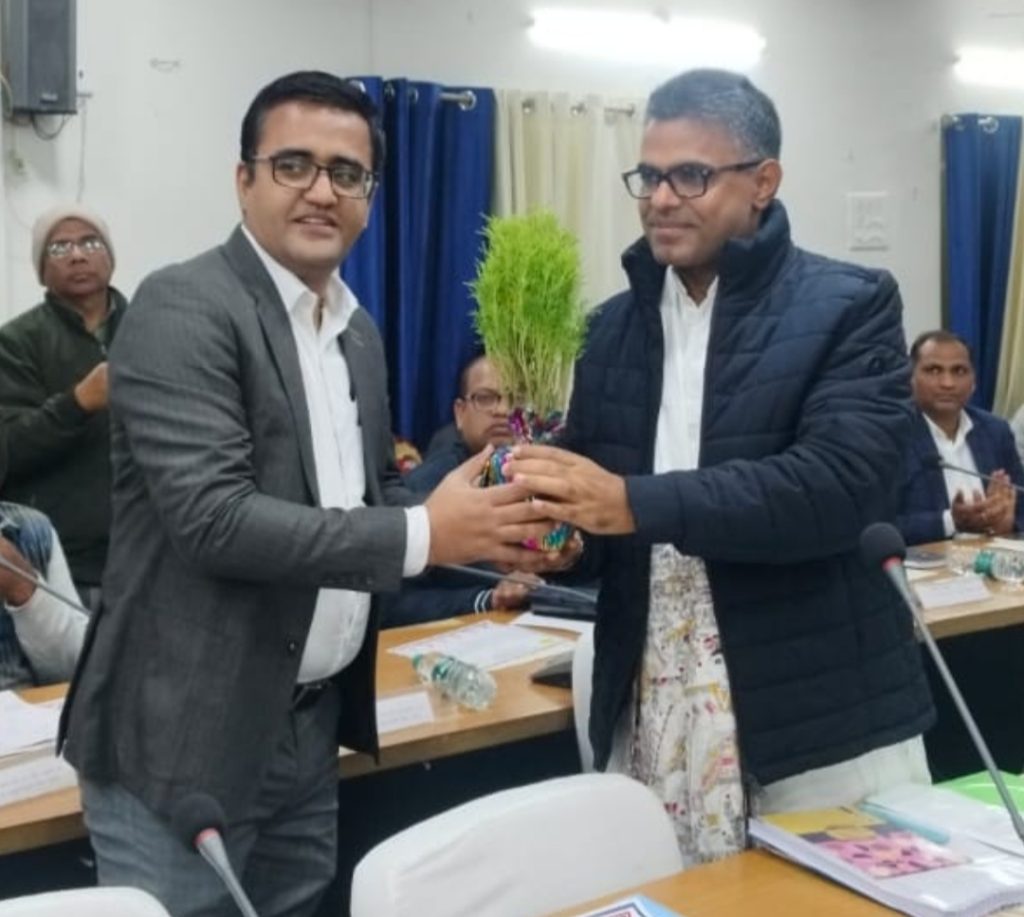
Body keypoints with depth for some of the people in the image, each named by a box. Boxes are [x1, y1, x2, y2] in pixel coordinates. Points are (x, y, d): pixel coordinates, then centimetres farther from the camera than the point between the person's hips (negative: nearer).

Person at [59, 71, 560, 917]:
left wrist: (480, 525, -3)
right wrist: (422, 535, -23)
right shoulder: (183, 308, -15)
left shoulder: (359, 330, 10)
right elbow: (213, 517, -24)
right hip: (186, 735, -7)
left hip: (312, 725, 8)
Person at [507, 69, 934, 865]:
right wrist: (553, 531, -10)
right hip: (650, 719, 4)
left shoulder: (851, 306, -5)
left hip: (822, 721, -3)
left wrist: (633, 503, -26)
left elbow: (841, 484, -20)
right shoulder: (616, 325, 11)